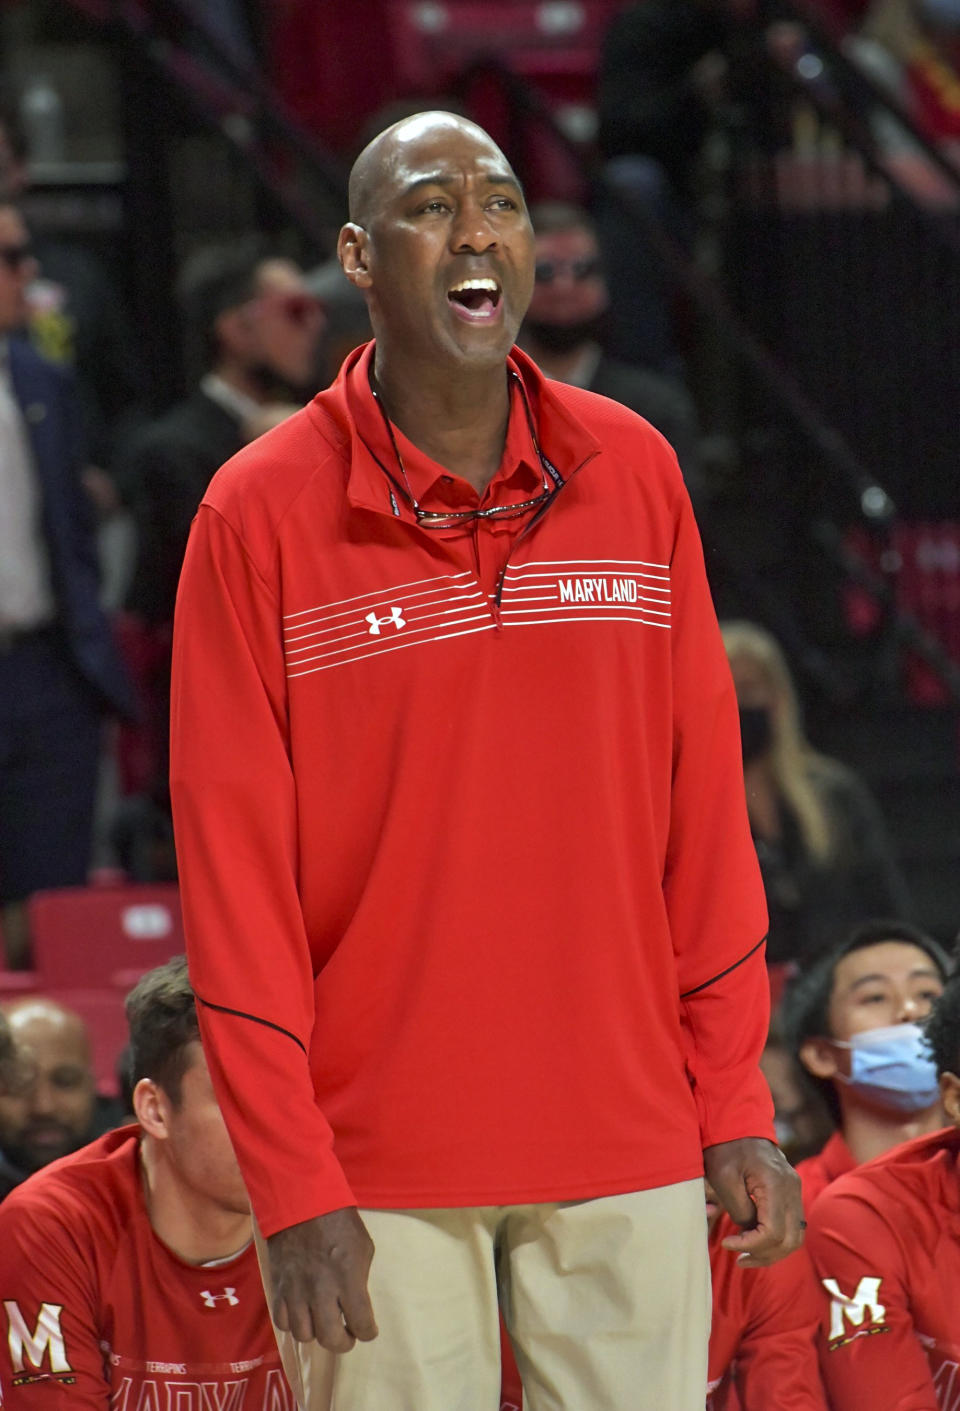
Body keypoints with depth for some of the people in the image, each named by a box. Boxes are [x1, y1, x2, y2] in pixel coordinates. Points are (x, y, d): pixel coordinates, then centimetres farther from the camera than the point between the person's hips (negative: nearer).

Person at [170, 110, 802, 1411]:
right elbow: (233, 870, -4)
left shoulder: (634, 475, 6)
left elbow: (703, 804, 8)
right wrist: (294, 1187, -9)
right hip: (381, 1178, -2)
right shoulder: (260, 512, -3)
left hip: (627, 1152, 2)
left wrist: (734, 1103, 3)